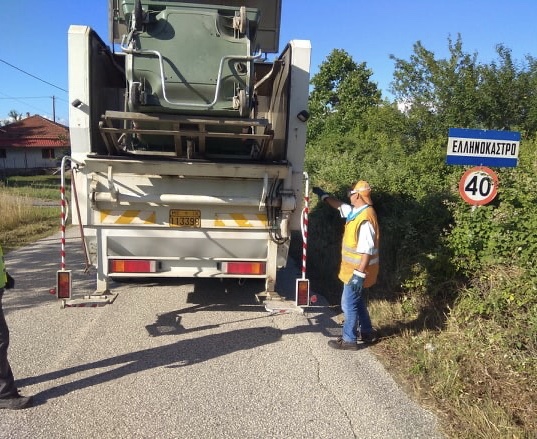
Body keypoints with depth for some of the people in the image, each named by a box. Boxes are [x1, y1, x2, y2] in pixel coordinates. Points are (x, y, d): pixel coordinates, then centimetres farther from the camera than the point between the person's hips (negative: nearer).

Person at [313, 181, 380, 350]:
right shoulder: (357, 212, 5)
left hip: (357, 270, -10)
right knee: (357, 301, 21)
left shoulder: (365, 219, -26)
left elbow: (367, 251, -28)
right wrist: (323, 195, 28)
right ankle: (367, 333, 35)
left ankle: (349, 340, 14)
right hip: (354, 268, 10)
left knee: (349, 303, 1)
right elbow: (340, 205, 25)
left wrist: (359, 274, -28)